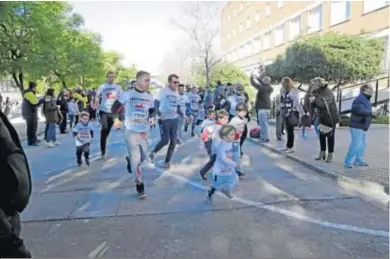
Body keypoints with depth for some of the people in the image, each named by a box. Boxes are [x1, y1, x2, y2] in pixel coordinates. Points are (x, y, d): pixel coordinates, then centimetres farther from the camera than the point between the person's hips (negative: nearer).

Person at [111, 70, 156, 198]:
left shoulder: (149, 97, 6)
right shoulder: (127, 94, -7)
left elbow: (152, 111, 17)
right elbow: (115, 107, 0)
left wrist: (152, 118, -5)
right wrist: (116, 119, -15)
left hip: (145, 131, 5)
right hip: (131, 131, -5)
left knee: (142, 156, 14)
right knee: (136, 160, -5)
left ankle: (129, 159, 49)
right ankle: (140, 186, 6)